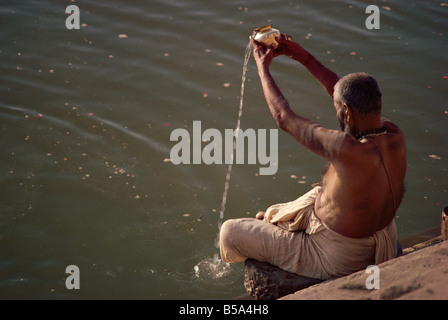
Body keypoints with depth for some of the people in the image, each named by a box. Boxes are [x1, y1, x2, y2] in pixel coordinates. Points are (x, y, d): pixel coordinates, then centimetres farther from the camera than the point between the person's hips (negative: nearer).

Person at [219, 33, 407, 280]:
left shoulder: (348, 150, -37)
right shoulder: (395, 137, -16)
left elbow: (284, 118, -22)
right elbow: (348, 95, 2)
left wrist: (263, 66, -8)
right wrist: (304, 57, 5)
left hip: (335, 261, -8)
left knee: (230, 232, 11)